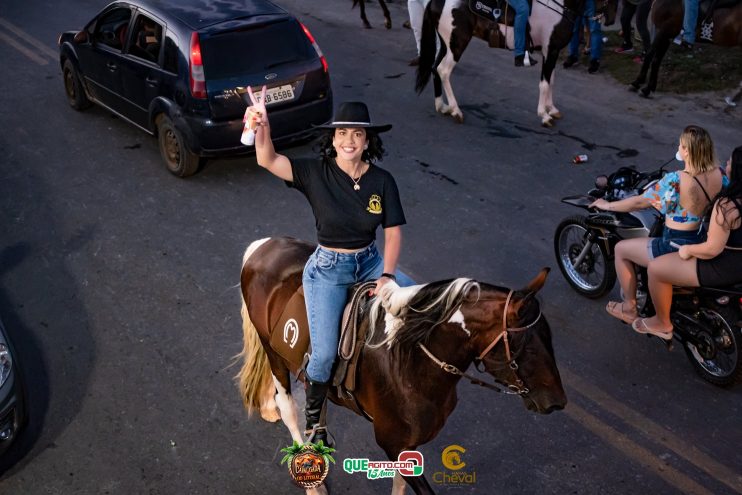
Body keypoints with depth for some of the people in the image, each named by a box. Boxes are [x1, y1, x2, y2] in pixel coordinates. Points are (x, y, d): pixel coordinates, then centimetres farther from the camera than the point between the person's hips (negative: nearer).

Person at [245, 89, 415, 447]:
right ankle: (313, 419, 17)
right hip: (328, 269, -3)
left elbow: (393, 231, -3)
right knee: (324, 355, -11)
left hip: (370, 262, 4)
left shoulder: (382, 181, -5)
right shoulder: (316, 173, -12)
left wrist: (387, 275, -15)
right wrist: (262, 127, -42)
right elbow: (267, 161, -23)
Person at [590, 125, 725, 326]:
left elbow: (640, 202, -17)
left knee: (621, 249, 13)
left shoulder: (676, 181, -29)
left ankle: (629, 309, 25)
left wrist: (608, 205, -1)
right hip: (703, 242, 8)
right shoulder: (718, 174, -9)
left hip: (677, 249, -8)